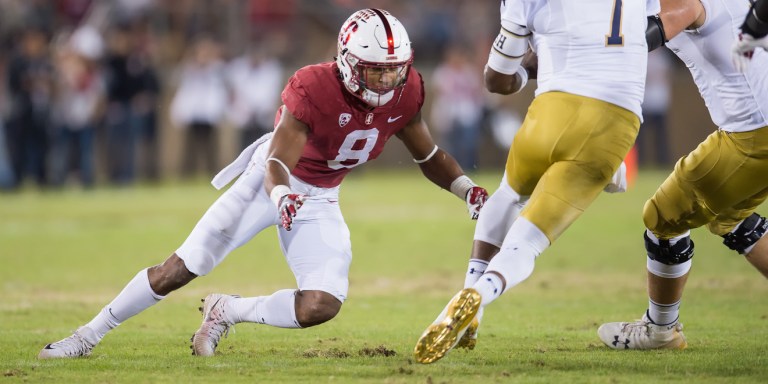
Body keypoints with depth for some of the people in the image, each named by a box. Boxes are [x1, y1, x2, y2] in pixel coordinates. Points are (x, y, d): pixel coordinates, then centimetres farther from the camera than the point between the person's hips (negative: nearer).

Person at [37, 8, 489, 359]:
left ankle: (227, 311, 6)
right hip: (272, 181, -4)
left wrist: (469, 190, -11)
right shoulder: (313, 90, -30)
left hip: (320, 202, 4)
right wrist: (282, 198, -57)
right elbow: (278, 164, -36)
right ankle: (91, 333, 9)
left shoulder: (404, 93, -14)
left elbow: (430, 156, 4)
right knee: (181, 269, -6)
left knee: (321, 306, -18)